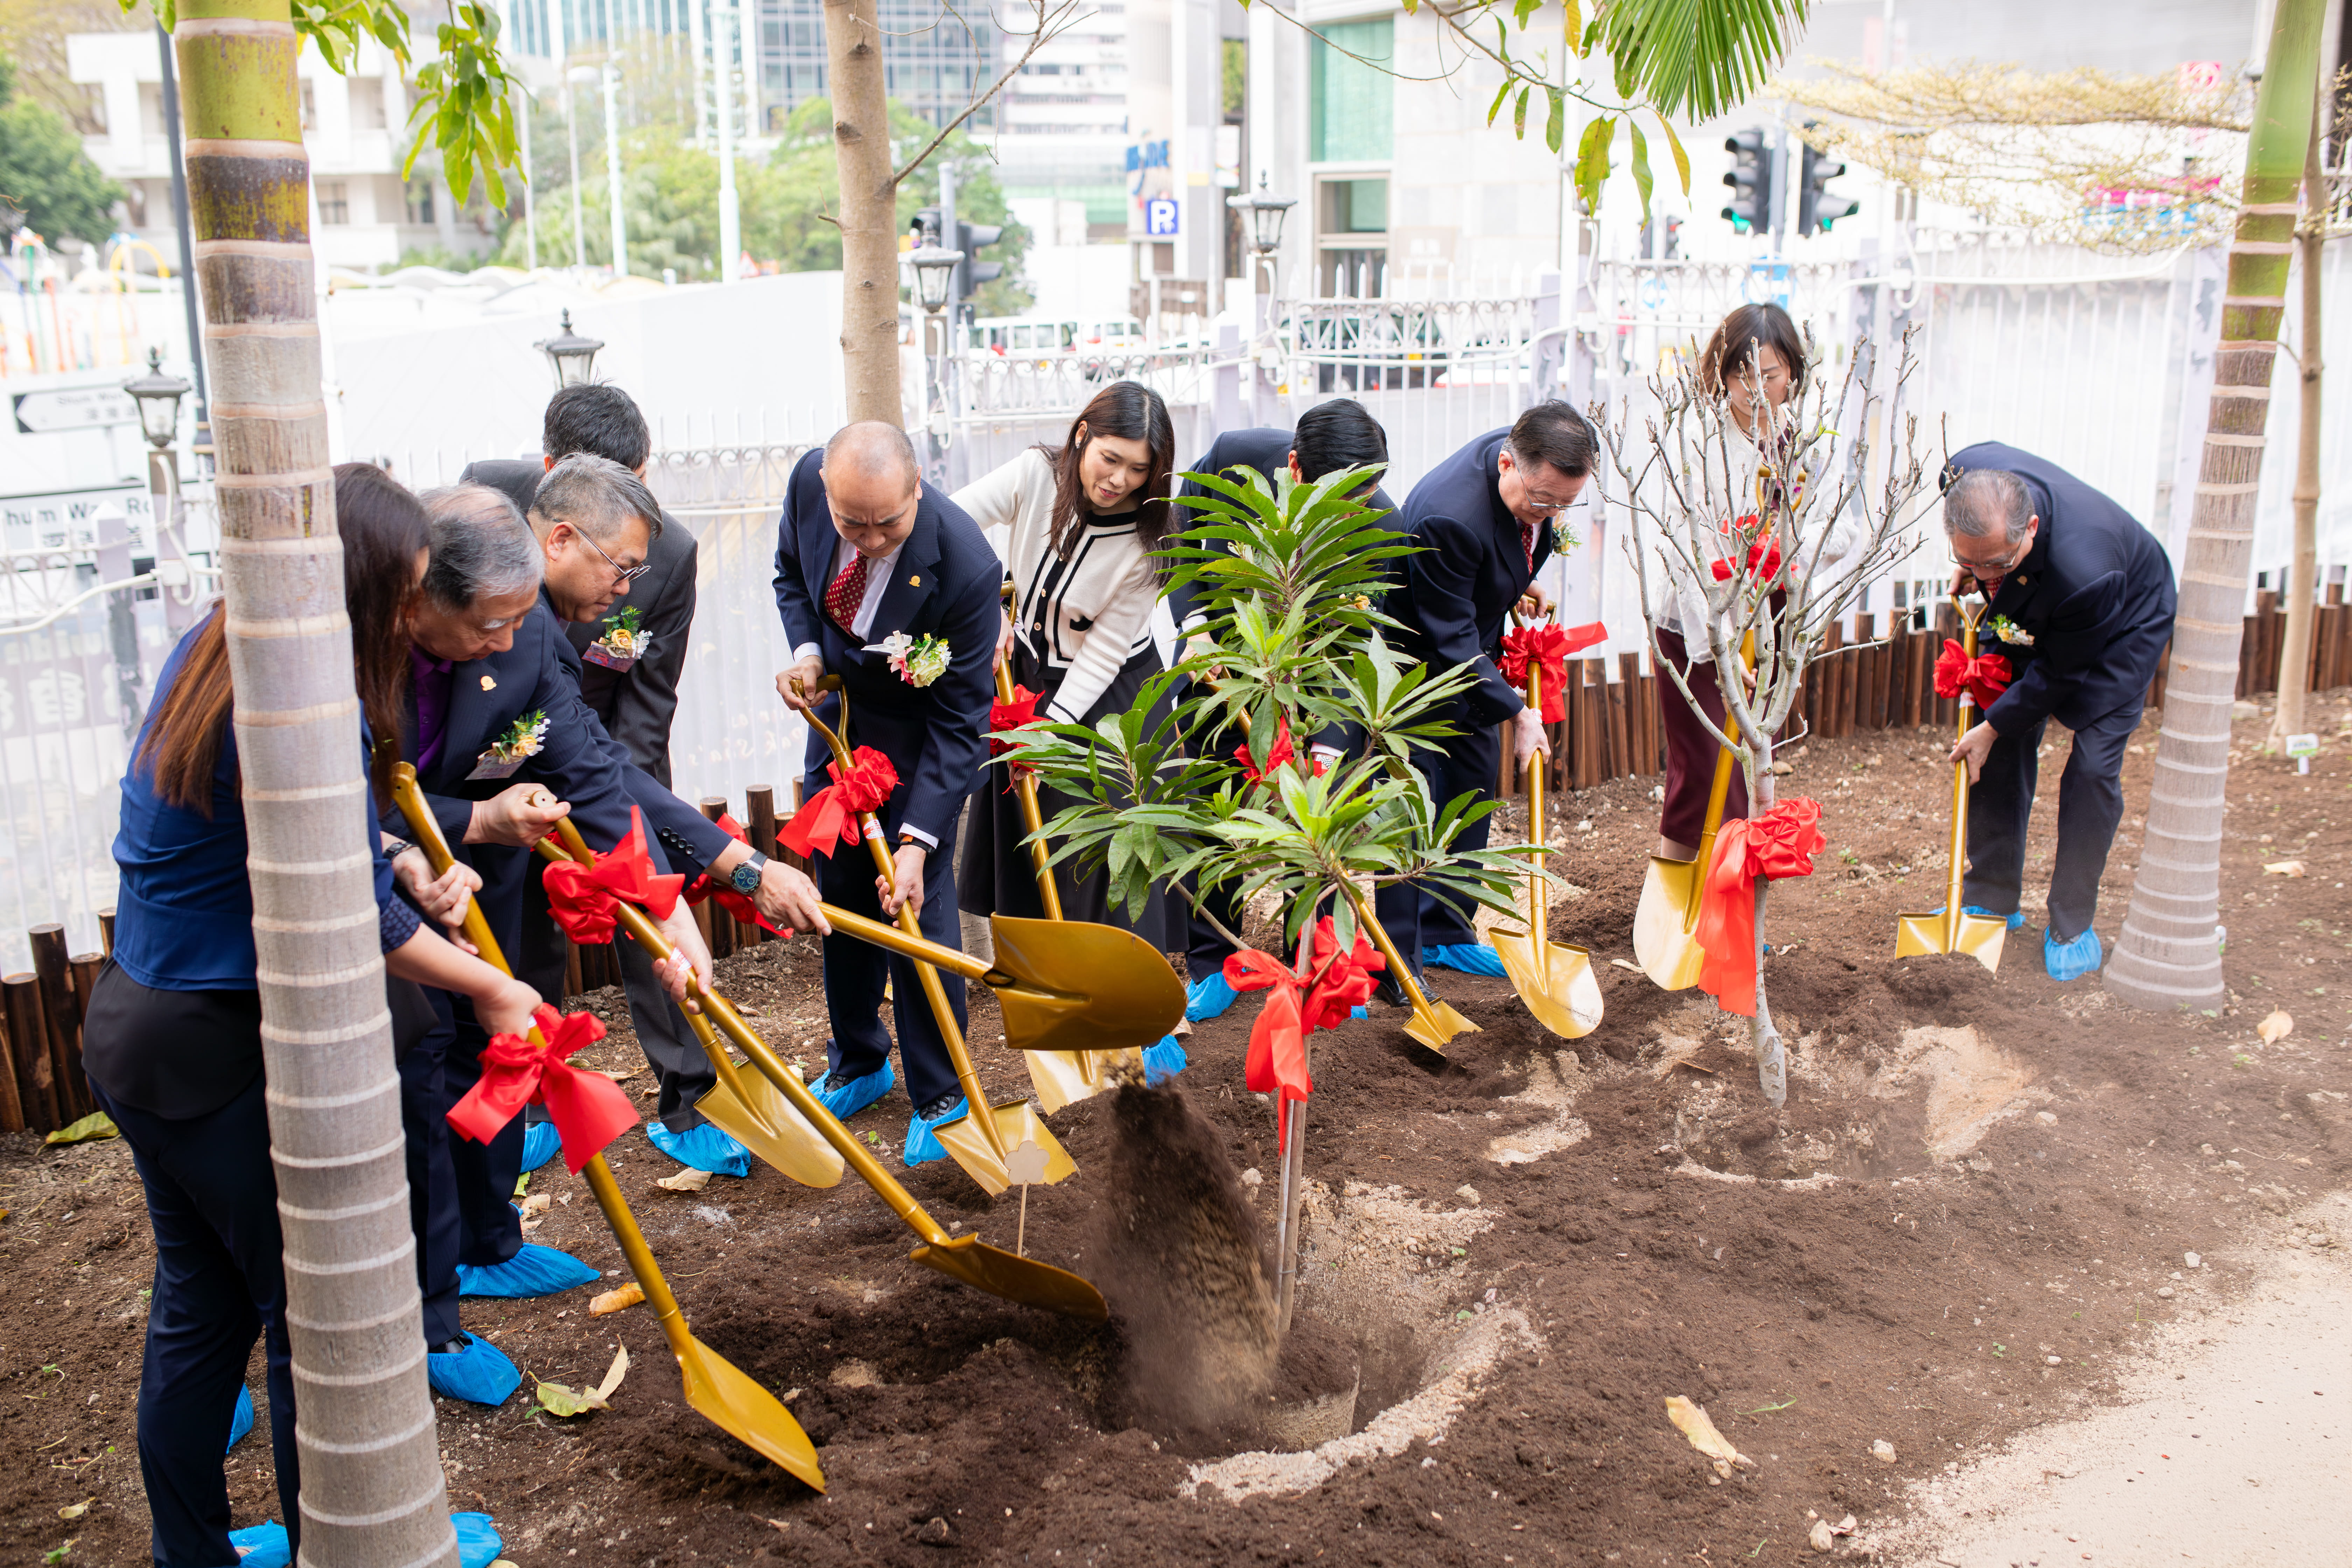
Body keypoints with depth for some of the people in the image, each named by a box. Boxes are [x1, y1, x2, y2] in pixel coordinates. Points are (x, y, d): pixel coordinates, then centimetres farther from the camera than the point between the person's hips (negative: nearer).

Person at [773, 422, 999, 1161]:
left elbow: (960, 723, -28)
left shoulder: (966, 566, -36)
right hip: (838, 709, 5)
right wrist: (806, 651, -15)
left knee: (917, 904, -5)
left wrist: (917, 840, -32)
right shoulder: (808, 481, -21)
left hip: (919, 730, -5)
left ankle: (940, 1096, 14)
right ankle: (856, 1064, 34)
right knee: (839, 892, 14)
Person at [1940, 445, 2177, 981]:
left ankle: (2073, 926, 4)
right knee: (2004, 751, 3)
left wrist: (1992, 727, -18)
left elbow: (2058, 672, -27)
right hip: (2029, 622, 6)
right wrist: (1968, 572, -3)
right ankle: (1992, 900, 17)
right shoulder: (1968, 472, -32)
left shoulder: (2085, 570, -45)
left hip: (2122, 627, -6)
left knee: (2092, 768, -12)